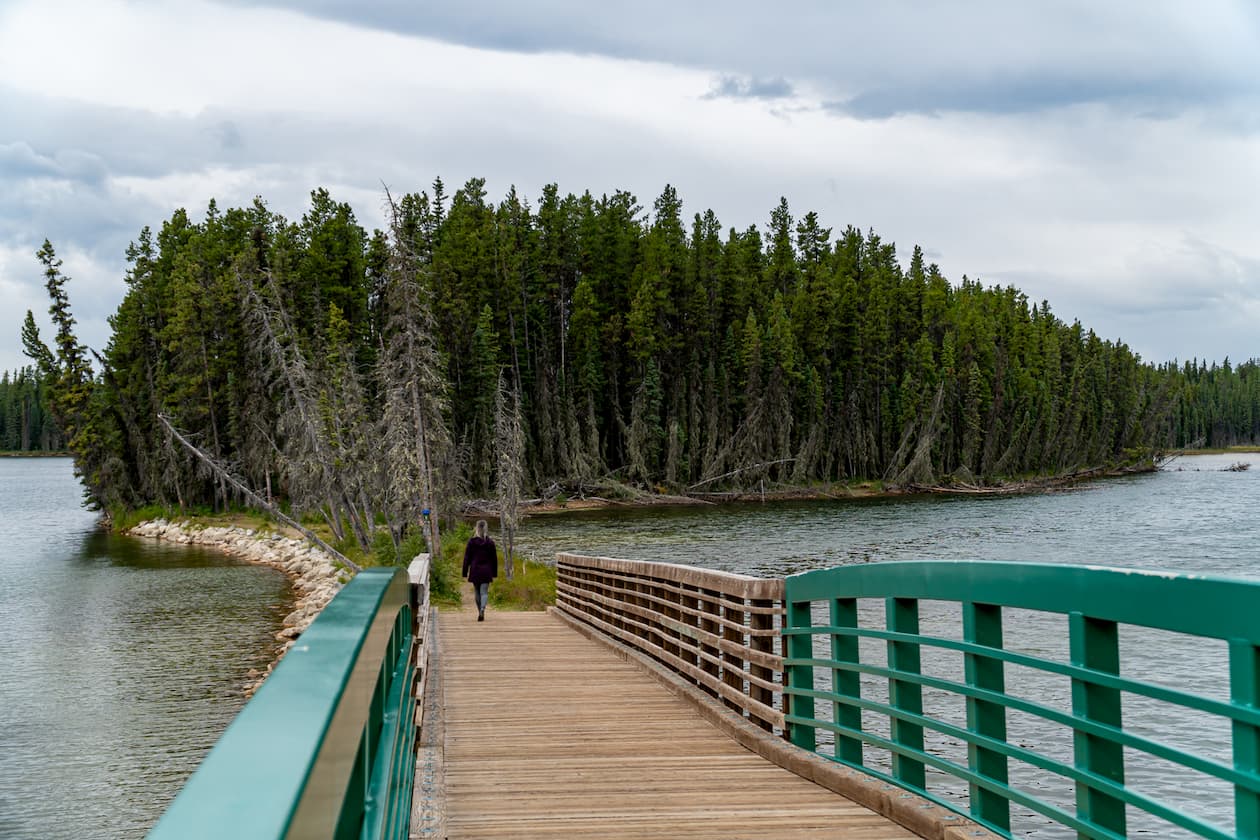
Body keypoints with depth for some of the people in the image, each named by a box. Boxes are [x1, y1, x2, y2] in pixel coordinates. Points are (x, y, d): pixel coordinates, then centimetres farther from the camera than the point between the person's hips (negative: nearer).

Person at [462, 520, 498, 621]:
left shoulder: (472, 542, -6)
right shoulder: (490, 542, -1)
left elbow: (467, 558, -3)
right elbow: (494, 559, 5)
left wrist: (465, 572, 3)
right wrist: (494, 573, 13)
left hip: (475, 571, 0)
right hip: (486, 571, 0)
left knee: (477, 593, 14)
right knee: (484, 592, -2)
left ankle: (480, 612, 20)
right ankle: (482, 609, -26)